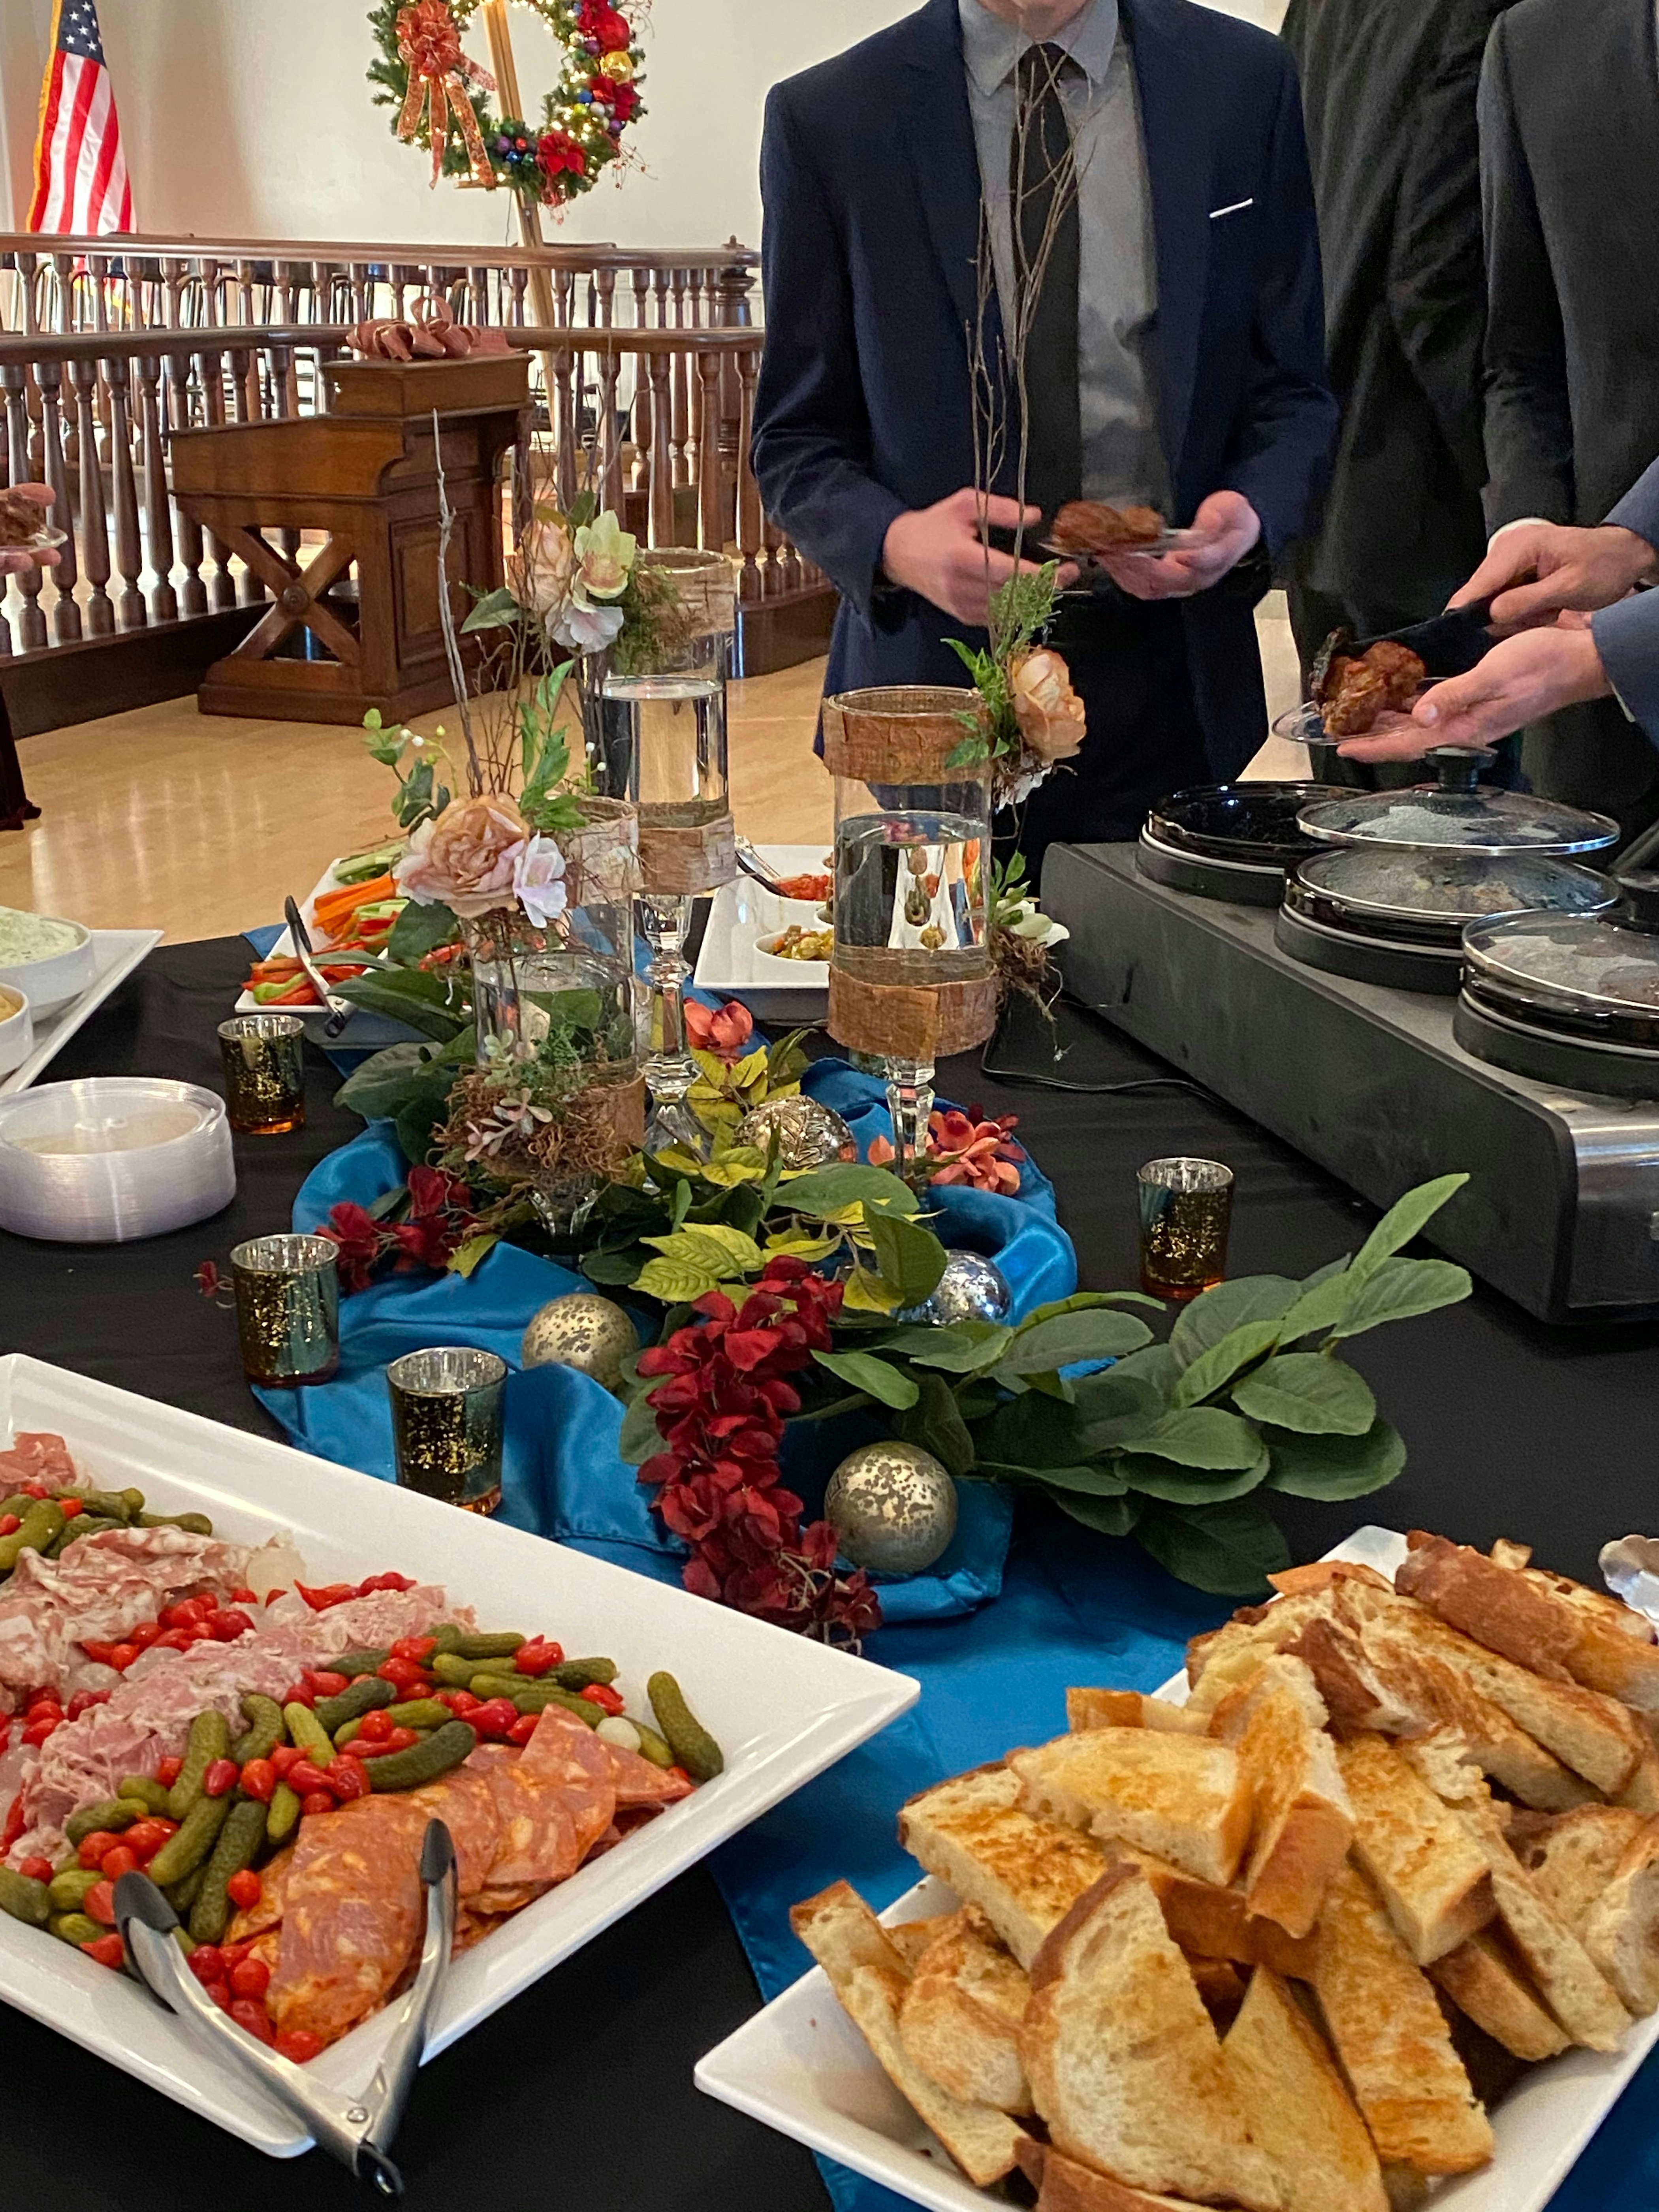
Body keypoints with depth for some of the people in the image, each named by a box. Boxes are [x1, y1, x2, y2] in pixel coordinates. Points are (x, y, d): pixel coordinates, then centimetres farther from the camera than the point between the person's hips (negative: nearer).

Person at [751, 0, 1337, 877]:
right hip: (939, 684, -1)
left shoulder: (1245, 82, 3)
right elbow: (796, 440, 2)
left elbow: (1294, 391, 7)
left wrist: (1252, 513, -14)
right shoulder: (827, 118, -1)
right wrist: (894, 542, -18)